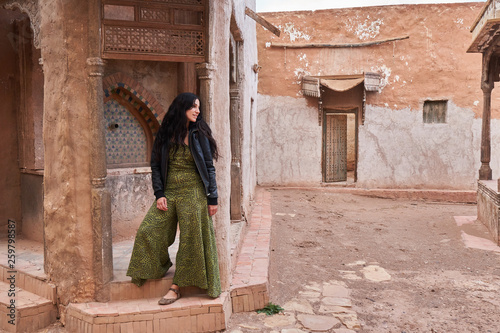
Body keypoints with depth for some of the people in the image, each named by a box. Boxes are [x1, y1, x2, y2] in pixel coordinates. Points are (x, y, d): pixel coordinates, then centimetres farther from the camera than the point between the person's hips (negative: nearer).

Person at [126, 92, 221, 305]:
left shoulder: (200, 134, 0)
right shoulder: (165, 134, 5)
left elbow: (209, 167, 0)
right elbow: (156, 166, 7)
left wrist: (212, 198, -4)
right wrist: (159, 194, -3)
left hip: (193, 193, -2)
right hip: (169, 192, 3)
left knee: (190, 240, 0)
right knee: (148, 231, -4)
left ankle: (176, 287, 12)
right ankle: (162, 264, 25)